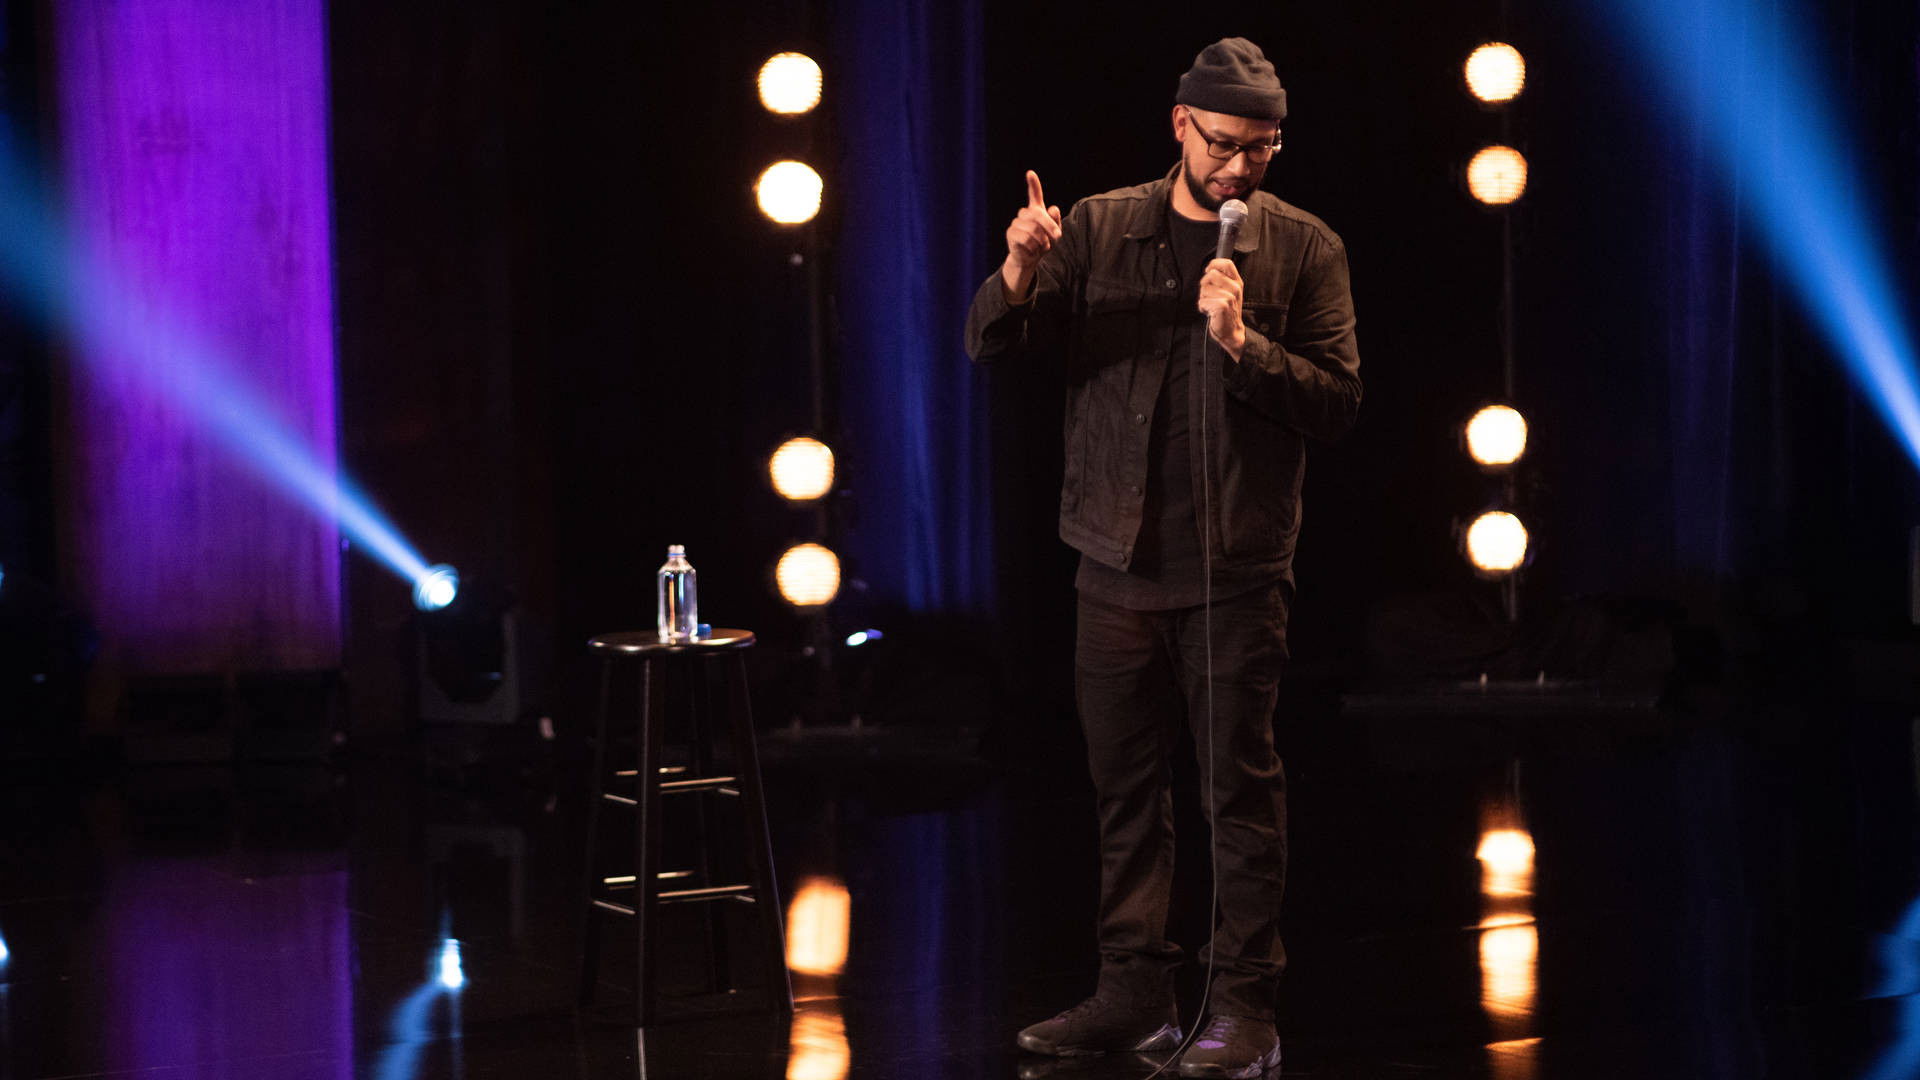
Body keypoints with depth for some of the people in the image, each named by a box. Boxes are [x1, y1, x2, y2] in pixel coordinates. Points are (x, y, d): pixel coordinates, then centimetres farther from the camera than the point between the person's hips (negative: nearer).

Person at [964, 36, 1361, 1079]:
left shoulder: (1304, 248, 0)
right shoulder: (1099, 228, 5)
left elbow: (1338, 400, -5)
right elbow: (988, 342, 1)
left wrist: (1243, 343, -19)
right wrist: (1019, 278, -20)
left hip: (1236, 566, -3)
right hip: (1118, 559, 3)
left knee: (1240, 786, -2)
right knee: (1125, 784, 9)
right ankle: (1136, 993, 19)